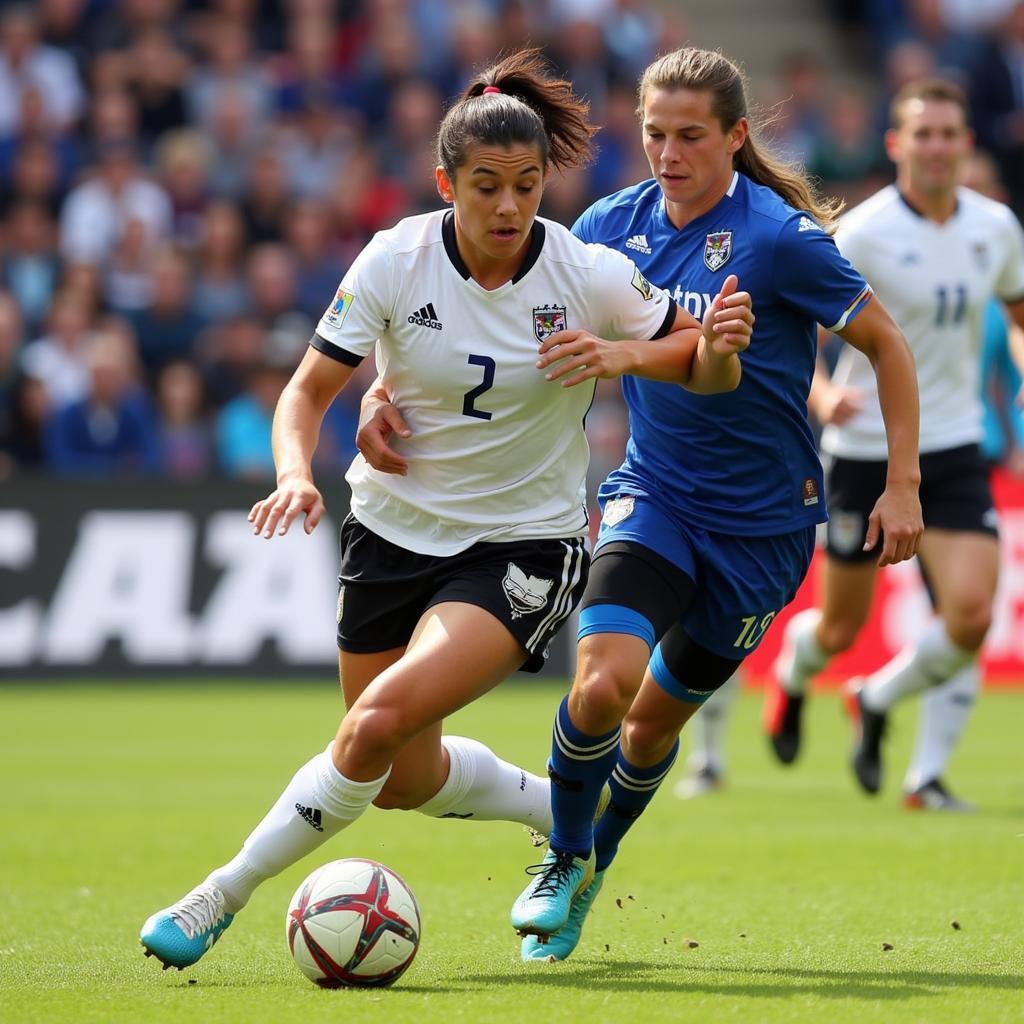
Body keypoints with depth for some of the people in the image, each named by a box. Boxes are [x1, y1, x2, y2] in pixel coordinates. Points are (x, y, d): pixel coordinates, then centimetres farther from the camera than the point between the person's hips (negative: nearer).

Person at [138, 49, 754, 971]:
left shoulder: (590, 275, -13)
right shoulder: (395, 262, -12)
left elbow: (707, 374, -1)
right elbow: (310, 388, -6)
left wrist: (718, 344, -26)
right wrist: (296, 474, -27)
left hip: (525, 546, -3)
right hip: (394, 530, 3)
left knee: (380, 722, -24)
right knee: (406, 781, 13)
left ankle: (225, 895, -9)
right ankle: (567, 812, 42)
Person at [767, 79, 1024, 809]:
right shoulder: (862, 235, -13)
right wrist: (822, 392, -29)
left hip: (953, 448, 3)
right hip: (866, 448, -3)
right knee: (842, 627, 8)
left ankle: (878, 702, 13)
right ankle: (793, 671, 46)